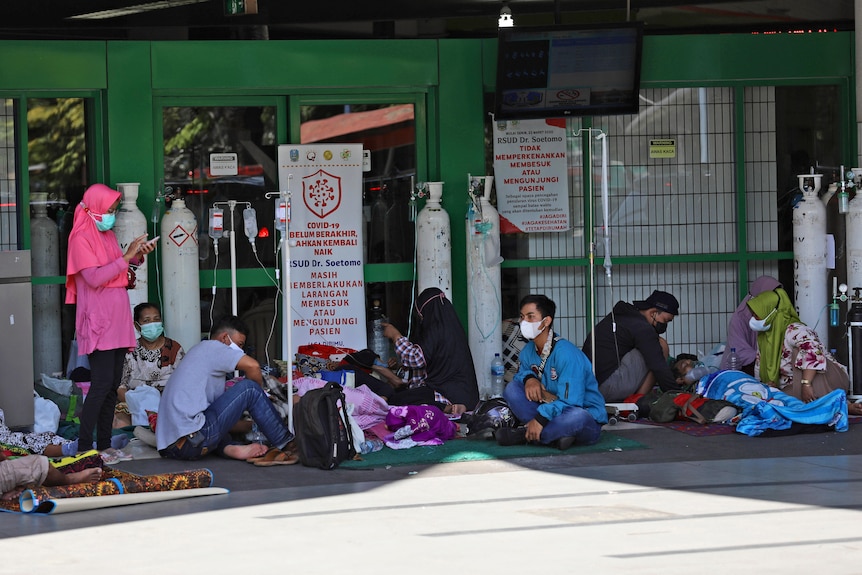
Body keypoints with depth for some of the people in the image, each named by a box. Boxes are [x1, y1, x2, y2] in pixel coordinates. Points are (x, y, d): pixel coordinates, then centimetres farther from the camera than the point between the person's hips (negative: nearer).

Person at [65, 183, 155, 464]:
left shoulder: (108, 235, 16)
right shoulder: (82, 238, -9)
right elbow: (94, 278, -19)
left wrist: (138, 256, 7)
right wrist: (126, 256, -18)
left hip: (117, 321, 9)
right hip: (98, 322, -9)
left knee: (112, 386, 8)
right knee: (101, 385, -15)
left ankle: (104, 445, 11)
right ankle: (84, 448, -14)